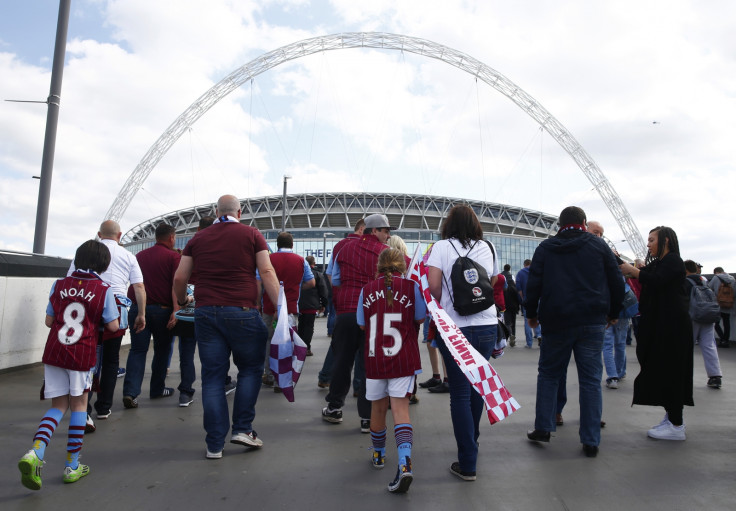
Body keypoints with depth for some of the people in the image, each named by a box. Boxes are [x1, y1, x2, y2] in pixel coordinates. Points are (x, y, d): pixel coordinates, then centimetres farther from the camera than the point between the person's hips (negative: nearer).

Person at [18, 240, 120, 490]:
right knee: (79, 405, 12)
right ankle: (72, 466, 18)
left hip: (54, 352, 3)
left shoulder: (59, 285, 4)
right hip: (82, 355, -3)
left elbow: (49, 321, 9)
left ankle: (35, 453, -8)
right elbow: (113, 326, -5)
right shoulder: (104, 290, -6)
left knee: (58, 406, 15)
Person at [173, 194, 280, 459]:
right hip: (242, 312, -3)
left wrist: (181, 301, 29)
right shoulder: (251, 234, 3)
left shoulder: (198, 238, 12)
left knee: (212, 377, 8)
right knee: (250, 369, 15)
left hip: (206, 313, 3)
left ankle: (214, 444, 13)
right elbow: (267, 273, -7)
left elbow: (180, 277, 11)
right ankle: (242, 428, 12)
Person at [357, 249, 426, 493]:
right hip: (403, 359, -1)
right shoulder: (411, 287, -5)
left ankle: (379, 454, 36)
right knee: (400, 408, -3)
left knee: (378, 408, 16)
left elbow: (362, 325, 6)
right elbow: (420, 319, 1)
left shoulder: (367, 290, 0)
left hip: (374, 360, 2)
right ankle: (404, 463, -19)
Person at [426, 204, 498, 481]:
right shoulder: (488, 248, 10)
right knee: (477, 387, 20)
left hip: (456, 328, -4)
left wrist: (444, 304, 7)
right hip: (487, 325, 4)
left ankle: (467, 463, 7)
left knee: (460, 393, 2)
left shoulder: (442, 247, -3)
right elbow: (494, 285, 17)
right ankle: (472, 440, 39)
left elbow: (433, 285, -12)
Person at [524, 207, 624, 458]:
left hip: (556, 322, 0)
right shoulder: (598, 245, 5)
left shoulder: (545, 248, 5)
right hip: (592, 323, 0)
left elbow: (533, 283, 1)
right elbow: (616, 281, 6)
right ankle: (591, 441, 7)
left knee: (548, 374, 13)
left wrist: (531, 312, 11)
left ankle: (543, 428, 13)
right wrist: (613, 312, 17)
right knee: (590, 380, 4)